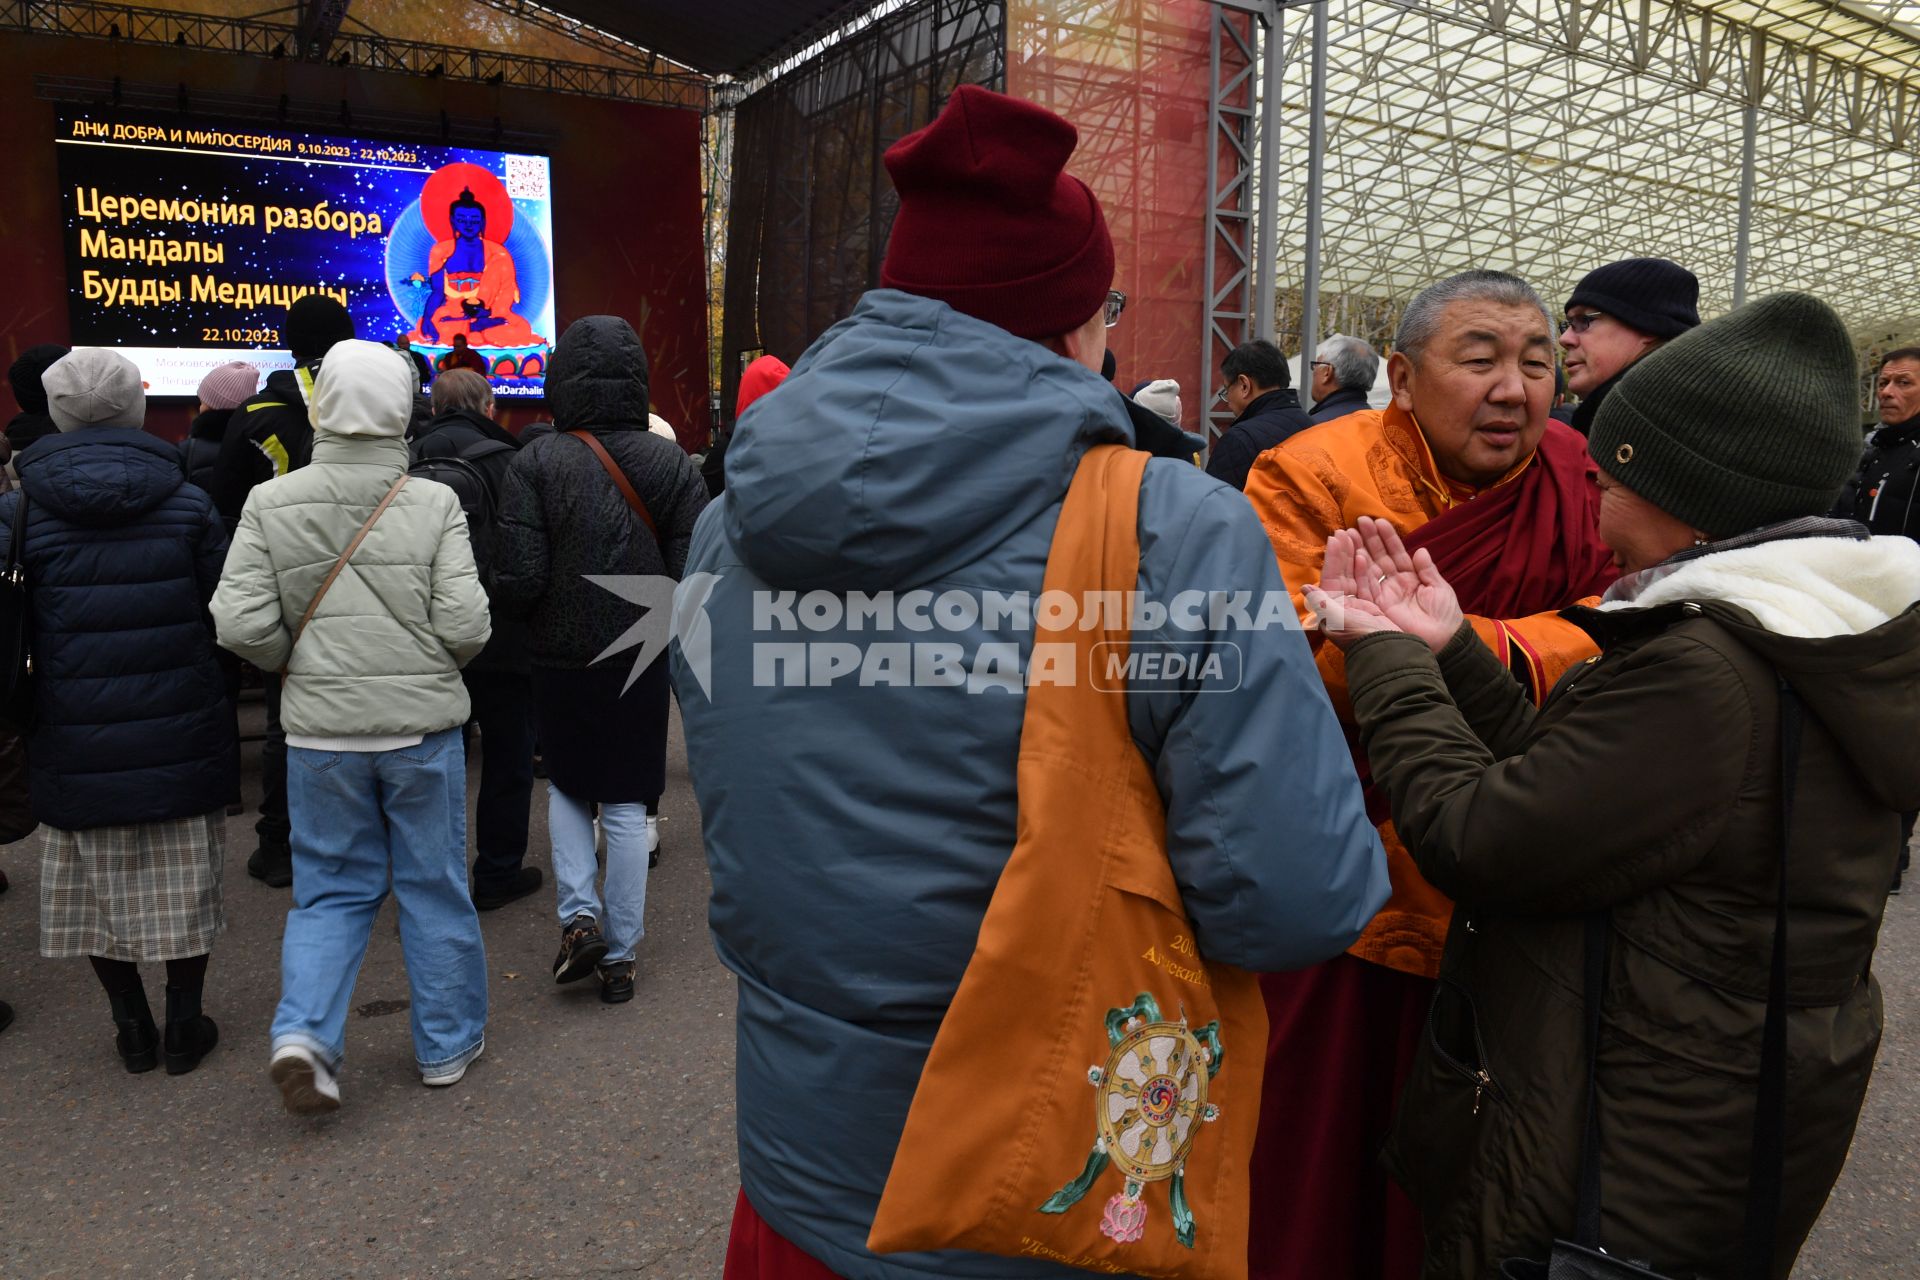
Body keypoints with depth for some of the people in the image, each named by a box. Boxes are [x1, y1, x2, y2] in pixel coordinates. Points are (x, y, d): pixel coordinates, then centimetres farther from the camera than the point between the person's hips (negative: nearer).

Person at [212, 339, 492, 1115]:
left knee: (330, 891, 16)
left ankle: (303, 1034, 0)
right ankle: (448, 1045, 24)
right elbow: (466, 626, -13)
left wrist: (298, 665, 11)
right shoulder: (434, 504, -9)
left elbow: (241, 623, -8)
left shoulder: (271, 504, -4)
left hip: (320, 731, 2)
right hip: (422, 727, -1)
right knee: (434, 888, 12)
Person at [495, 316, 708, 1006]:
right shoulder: (672, 462, -6)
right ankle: (620, 956, 17)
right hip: (642, 661, 1)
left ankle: (580, 917, 9)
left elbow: (519, 581, -14)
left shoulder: (535, 463, -10)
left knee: (567, 787, 22)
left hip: (561, 658, -1)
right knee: (628, 807, 10)